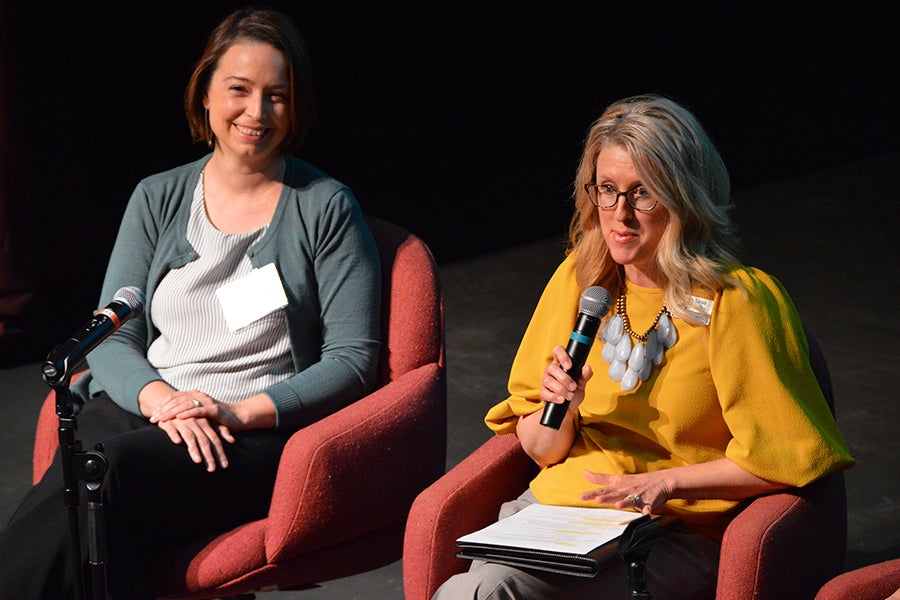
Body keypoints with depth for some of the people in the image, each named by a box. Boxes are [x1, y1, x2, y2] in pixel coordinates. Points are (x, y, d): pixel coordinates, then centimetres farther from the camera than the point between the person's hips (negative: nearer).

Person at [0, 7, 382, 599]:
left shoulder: (326, 207, 5)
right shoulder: (157, 200, 16)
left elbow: (353, 360, 1)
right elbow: (111, 339, 11)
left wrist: (242, 412, -13)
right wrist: (160, 398, -12)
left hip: (260, 432, -3)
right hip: (139, 407, 3)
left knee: (113, 469, -34)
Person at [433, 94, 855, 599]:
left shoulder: (737, 301, -8)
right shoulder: (579, 278, 9)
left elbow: (783, 459, -7)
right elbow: (541, 449, 13)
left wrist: (662, 484, -11)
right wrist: (558, 410, -9)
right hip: (557, 504, 5)